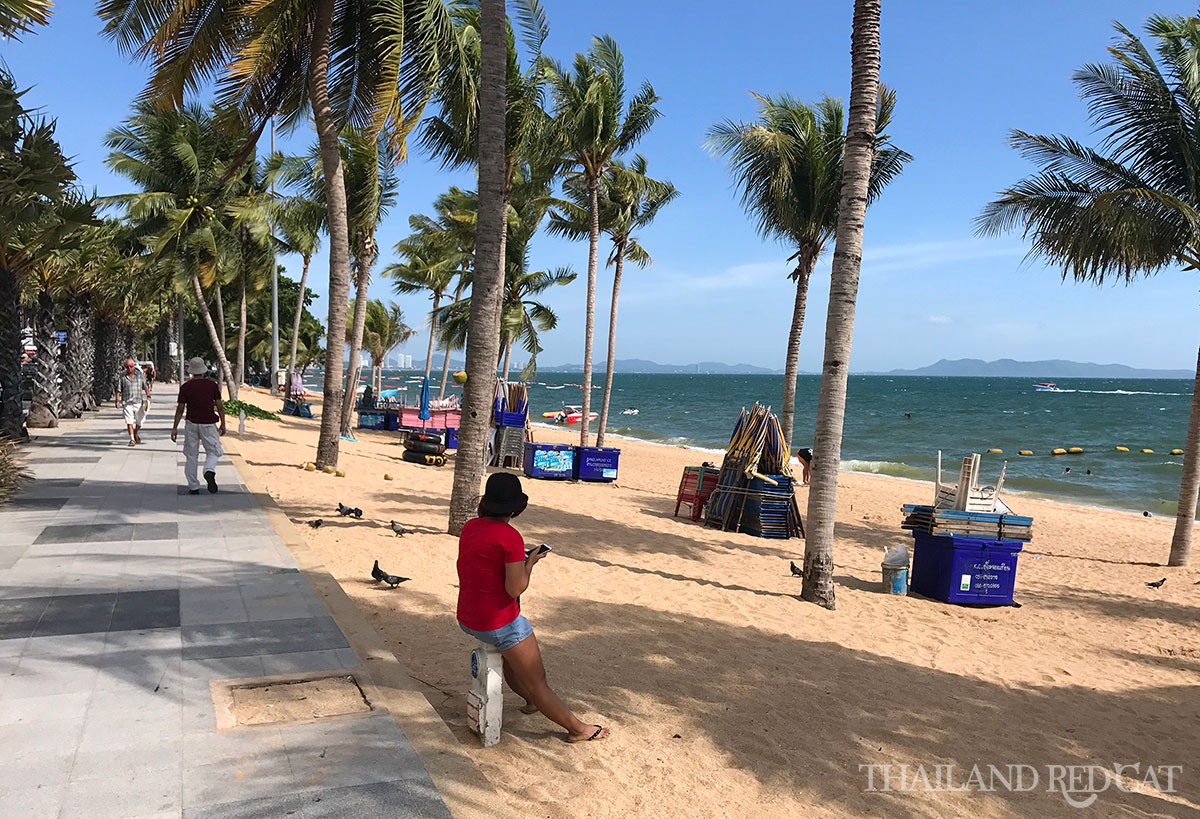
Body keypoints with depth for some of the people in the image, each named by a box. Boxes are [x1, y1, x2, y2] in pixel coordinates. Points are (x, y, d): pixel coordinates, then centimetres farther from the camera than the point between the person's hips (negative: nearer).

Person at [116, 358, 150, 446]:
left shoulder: (140, 374, 4)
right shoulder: (122, 376, 4)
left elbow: (145, 386, 3)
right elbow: (118, 390, 5)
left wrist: (148, 396, -11)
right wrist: (117, 401, -4)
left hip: (138, 402, 1)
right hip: (127, 402, -1)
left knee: (139, 421, 8)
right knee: (129, 421, -7)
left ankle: (136, 434, 35)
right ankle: (132, 439, -4)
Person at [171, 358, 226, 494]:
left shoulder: (185, 387, -1)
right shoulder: (212, 384, 0)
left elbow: (180, 409, 0)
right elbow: (219, 406, 1)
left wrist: (175, 427, 6)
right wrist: (223, 424, 8)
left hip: (191, 424, 1)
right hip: (208, 424, -1)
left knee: (191, 455, 10)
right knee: (214, 451, 10)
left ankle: (193, 487, 11)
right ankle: (209, 471, -21)